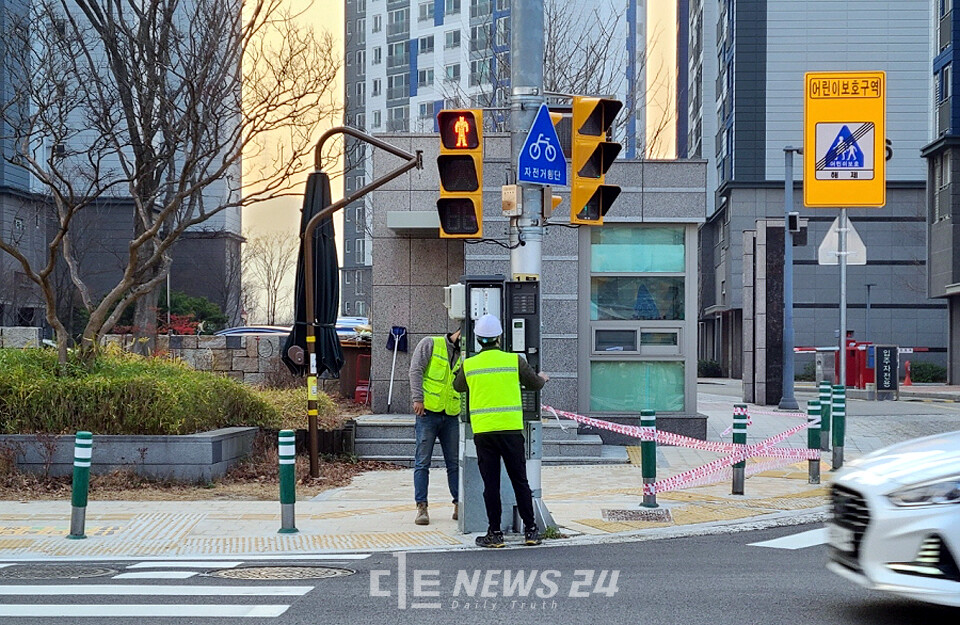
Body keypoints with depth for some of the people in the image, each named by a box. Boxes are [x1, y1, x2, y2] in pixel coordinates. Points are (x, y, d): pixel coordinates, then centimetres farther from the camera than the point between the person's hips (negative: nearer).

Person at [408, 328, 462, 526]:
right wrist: (417, 398, -16)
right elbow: (416, 370, -7)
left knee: (455, 463, 6)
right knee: (422, 462, -3)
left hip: (451, 416, 5)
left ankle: (459, 505, 12)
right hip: (427, 412, -5)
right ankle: (421, 507, 0)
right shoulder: (431, 344, 0)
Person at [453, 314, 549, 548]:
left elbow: (458, 386, 23)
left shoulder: (469, 365, 2)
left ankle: (495, 533, 5)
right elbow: (534, 383, 15)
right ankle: (530, 531, 10)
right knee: (520, 481, 8)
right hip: (511, 429, 0)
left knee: (491, 484, 4)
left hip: (483, 431, 0)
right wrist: (543, 378, 38)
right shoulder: (514, 361, 0)